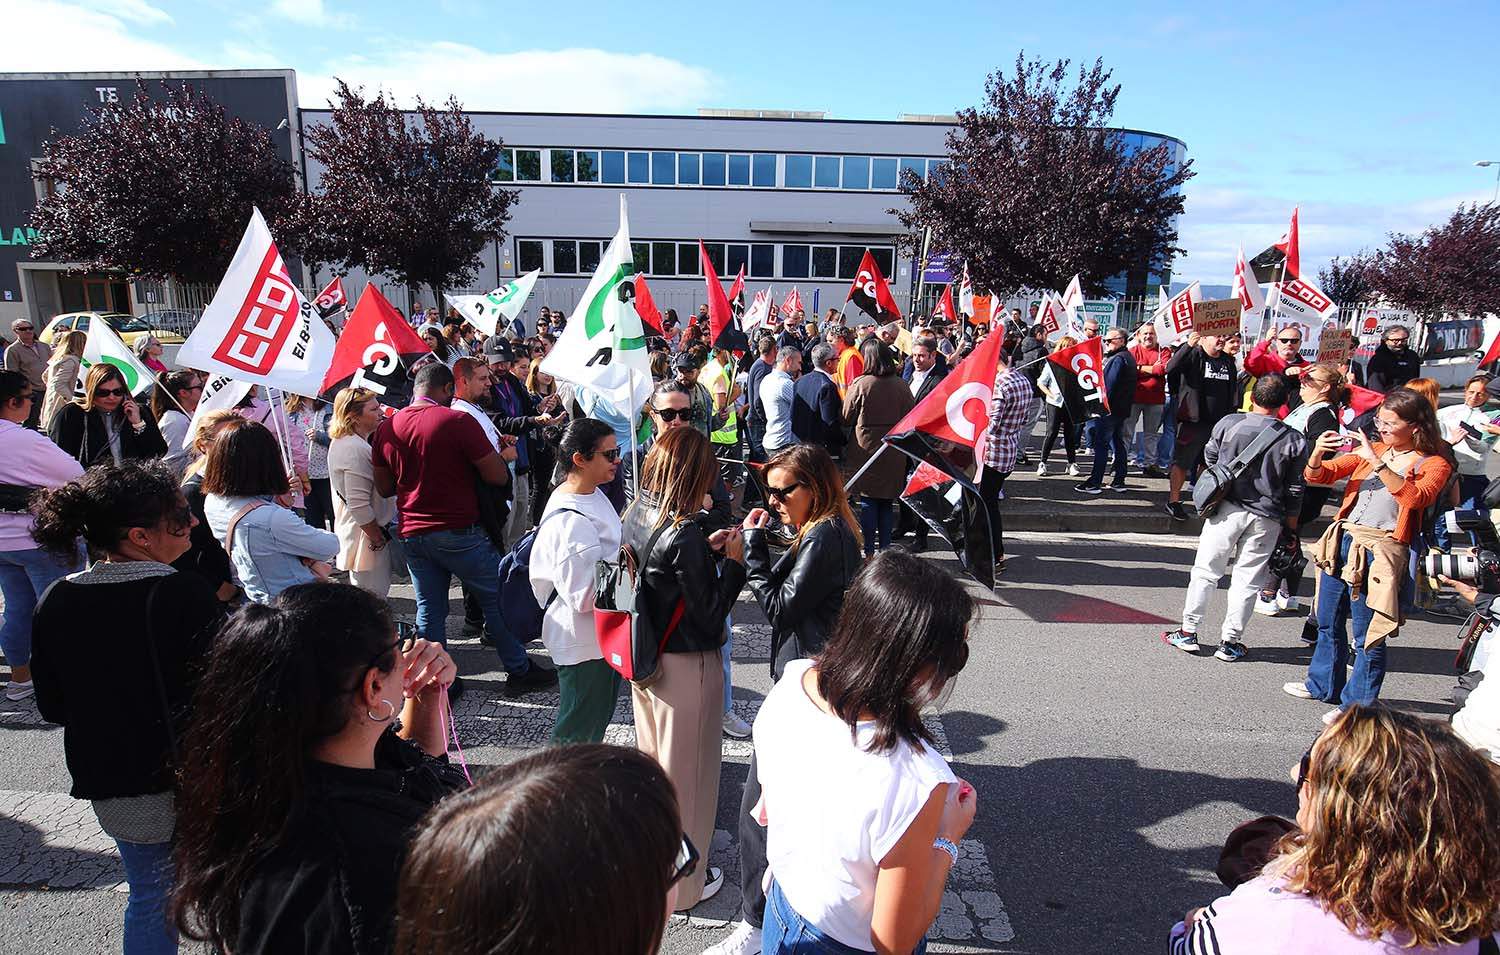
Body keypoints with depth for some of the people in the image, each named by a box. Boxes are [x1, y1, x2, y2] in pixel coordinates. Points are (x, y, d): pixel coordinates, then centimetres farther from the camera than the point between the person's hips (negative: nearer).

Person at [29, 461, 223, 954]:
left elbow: (52, 707, 5)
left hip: (109, 788, 5)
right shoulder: (185, 595, -23)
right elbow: (218, 695, -20)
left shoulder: (55, 603, -6)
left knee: (150, 898, 24)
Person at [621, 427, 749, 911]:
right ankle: (684, 880, 30)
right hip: (687, 667, -8)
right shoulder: (684, 536, -27)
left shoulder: (636, 515, -4)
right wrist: (733, 562, -12)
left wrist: (706, 548, 5)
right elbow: (709, 616, -20)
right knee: (687, 772, 11)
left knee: (652, 760, 26)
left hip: (645, 661, 8)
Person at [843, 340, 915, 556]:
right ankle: (885, 547, 16)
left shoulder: (860, 384, -13)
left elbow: (846, 417, -5)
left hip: (865, 449, -3)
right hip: (894, 456, 3)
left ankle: (869, 549, 7)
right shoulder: (901, 386, -3)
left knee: (867, 501, 6)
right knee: (888, 502, 13)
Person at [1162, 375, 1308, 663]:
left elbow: (1209, 458, 7)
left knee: (1206, 571, 9)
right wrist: (1291, 526, 11)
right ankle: (1230, 641, 13)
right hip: (1266, 518, 1)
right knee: (1247, 580, 8)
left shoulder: (1229, 423, -8)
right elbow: (1294, 491, 1)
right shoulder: (1294, 440, -4)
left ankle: (1188, 632, 13)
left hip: (1228, 508, -1)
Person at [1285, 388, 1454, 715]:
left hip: (1380, 551, -6)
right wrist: (1317, 453, -13)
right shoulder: (1371, 450, 12)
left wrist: (1377, 463, -28)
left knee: (1368, 636, 0)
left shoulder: (1434, 464, -2)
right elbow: (1317, 476, 8)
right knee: (1328, 623, 18)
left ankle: (1359, 705, 12)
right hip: (1342, 541, 6)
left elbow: (1416, 497, -23)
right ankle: (1323, 686, 35)